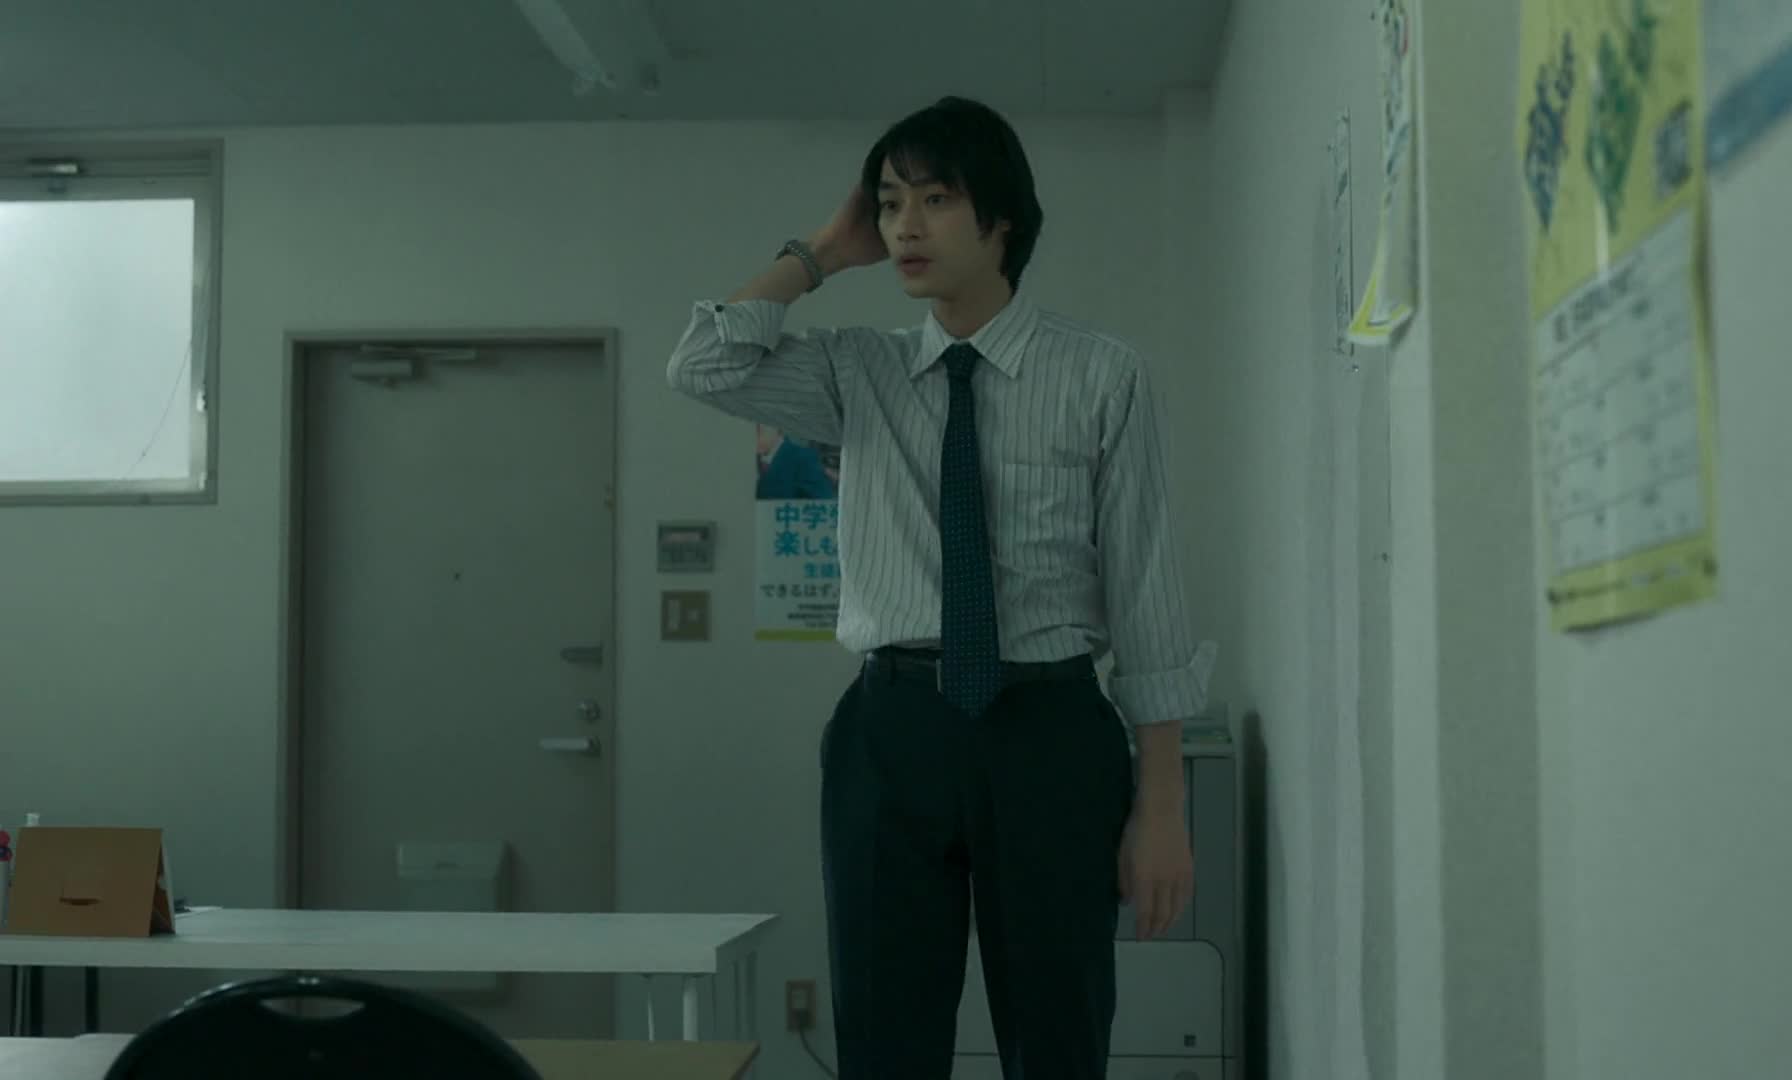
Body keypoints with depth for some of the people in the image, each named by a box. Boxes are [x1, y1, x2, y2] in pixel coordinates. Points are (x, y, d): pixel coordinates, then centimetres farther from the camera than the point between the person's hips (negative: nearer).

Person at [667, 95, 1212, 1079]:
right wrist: (822, 254, 3)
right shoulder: (856, 374, 9)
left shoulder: (1101, 376, 1)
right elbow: (702, 368, -6)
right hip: (892, 731, 2)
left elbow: (1144, 590, -1)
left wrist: (1161, 804, -5)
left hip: (1050, 732, -2)